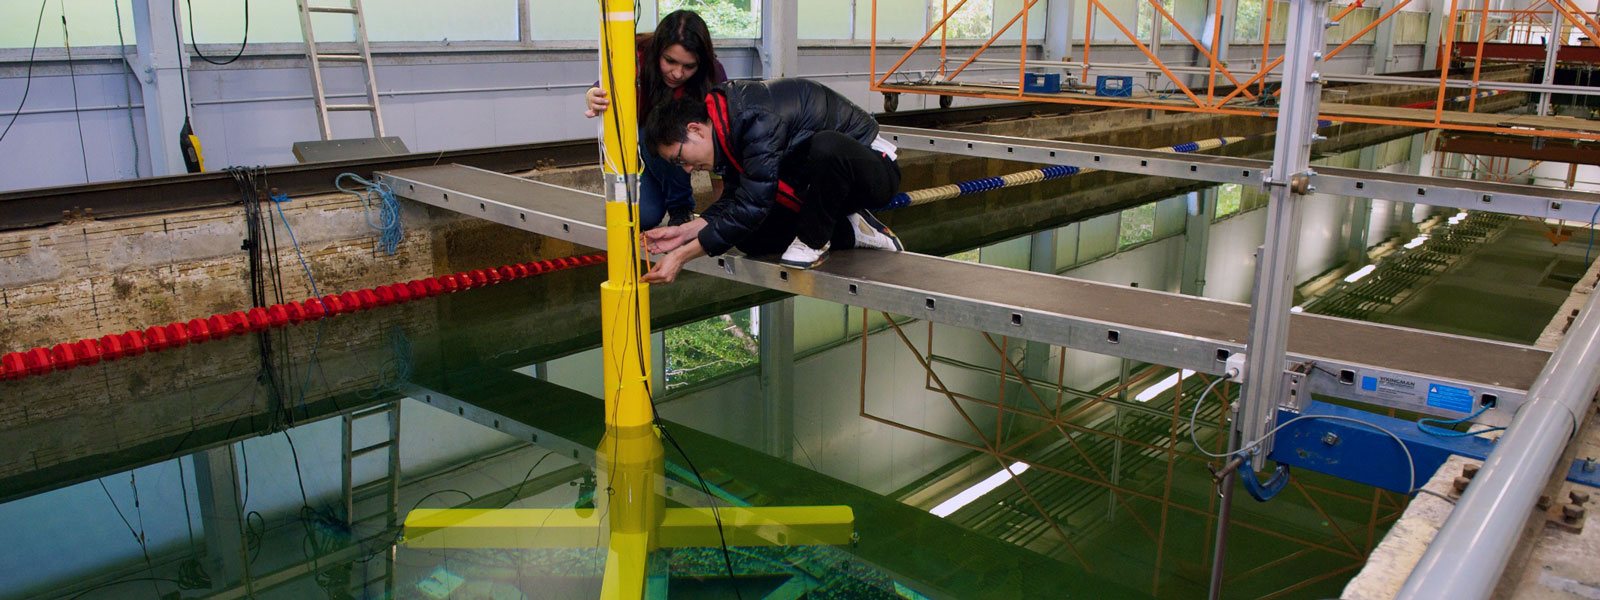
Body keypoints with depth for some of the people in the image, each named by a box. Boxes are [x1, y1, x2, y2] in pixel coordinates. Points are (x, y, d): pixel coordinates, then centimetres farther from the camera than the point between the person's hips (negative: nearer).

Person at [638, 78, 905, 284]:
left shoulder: (759, 121, -30)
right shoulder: (731, 123, 0)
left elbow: (752, 205, -32)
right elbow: (734, 200, 5)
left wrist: (682, 256, -29)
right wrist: (684, 231, -9)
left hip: (875, 171, -9)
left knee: (826, 145, -42)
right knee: (748, 238, -4)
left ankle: (813, 240, -17)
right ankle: (851, 232, 4)